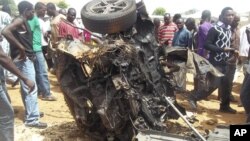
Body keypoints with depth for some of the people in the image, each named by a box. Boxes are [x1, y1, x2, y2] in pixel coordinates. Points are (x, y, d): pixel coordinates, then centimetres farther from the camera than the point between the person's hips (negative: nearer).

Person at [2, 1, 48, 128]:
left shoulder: (24, 22, 16)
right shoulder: (20, 20, -13)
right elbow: (5, 31, -29)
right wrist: (20, 47, -26)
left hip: (26, 58, 10)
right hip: (24, 59, -10)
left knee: (26, 88, 18)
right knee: (31, 89, -7)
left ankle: (31, 112, 31)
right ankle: (31, 119, -1)